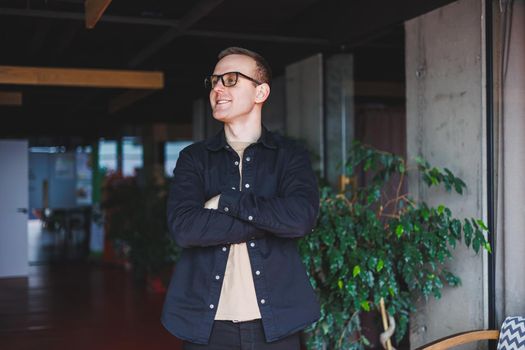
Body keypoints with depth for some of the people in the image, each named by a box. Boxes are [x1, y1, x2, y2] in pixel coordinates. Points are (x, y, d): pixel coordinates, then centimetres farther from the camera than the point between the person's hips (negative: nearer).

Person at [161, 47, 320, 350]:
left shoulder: (291, 155, 3)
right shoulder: (194, 158, 6)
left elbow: (301, 218, -15)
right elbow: (183, 226, -11)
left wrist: (224, 201, -11)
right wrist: (271, 220, -12)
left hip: (274, 322, 0)